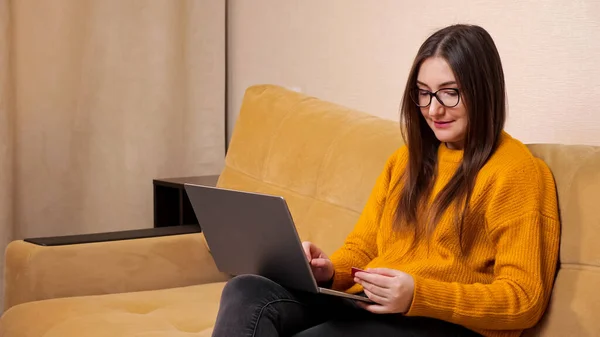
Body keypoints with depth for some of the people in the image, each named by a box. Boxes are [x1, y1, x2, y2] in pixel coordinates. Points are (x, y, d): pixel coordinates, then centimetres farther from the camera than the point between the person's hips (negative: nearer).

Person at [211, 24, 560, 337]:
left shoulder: (516, 171, -3)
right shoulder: (408, 158, 21)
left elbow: (523, 300, -9)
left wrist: (419, 295, -22)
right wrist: (328, 270, -4)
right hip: (366, 306, 7)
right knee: (247, 292, -21)